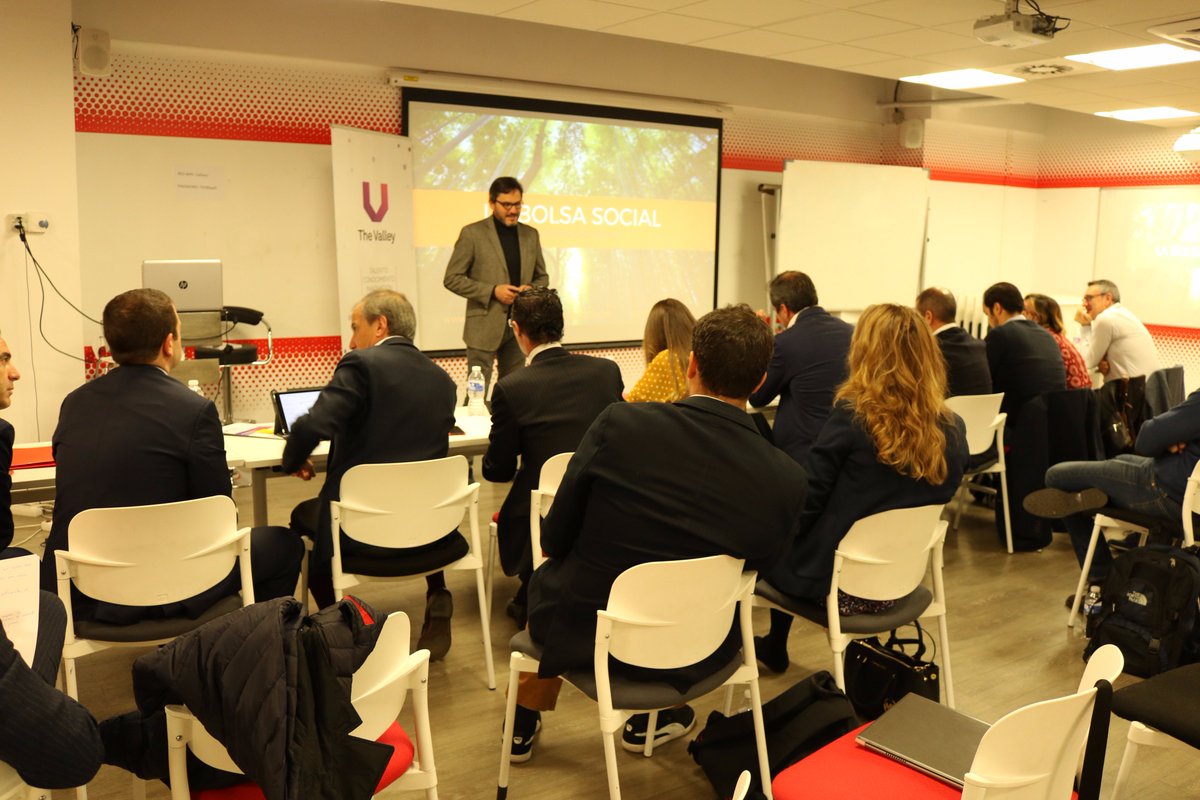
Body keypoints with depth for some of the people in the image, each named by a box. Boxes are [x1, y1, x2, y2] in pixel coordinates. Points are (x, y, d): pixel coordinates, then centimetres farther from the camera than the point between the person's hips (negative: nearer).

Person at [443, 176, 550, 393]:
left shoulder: (530, 234, 10)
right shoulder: (472, 233, -5)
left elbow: (542, 276, 18)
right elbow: (452, 279, -5)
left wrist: (531, 290, -6)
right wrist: (492, 291, -16)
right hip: (484, 327, -4)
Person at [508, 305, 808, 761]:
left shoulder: (619, 423, -22)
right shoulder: (787, 480, -18)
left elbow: (554, 539, -10)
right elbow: (756, 569, 0)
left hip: (581, 633, -1)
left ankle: (524, 725, 50)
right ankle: (650, 720, 45)